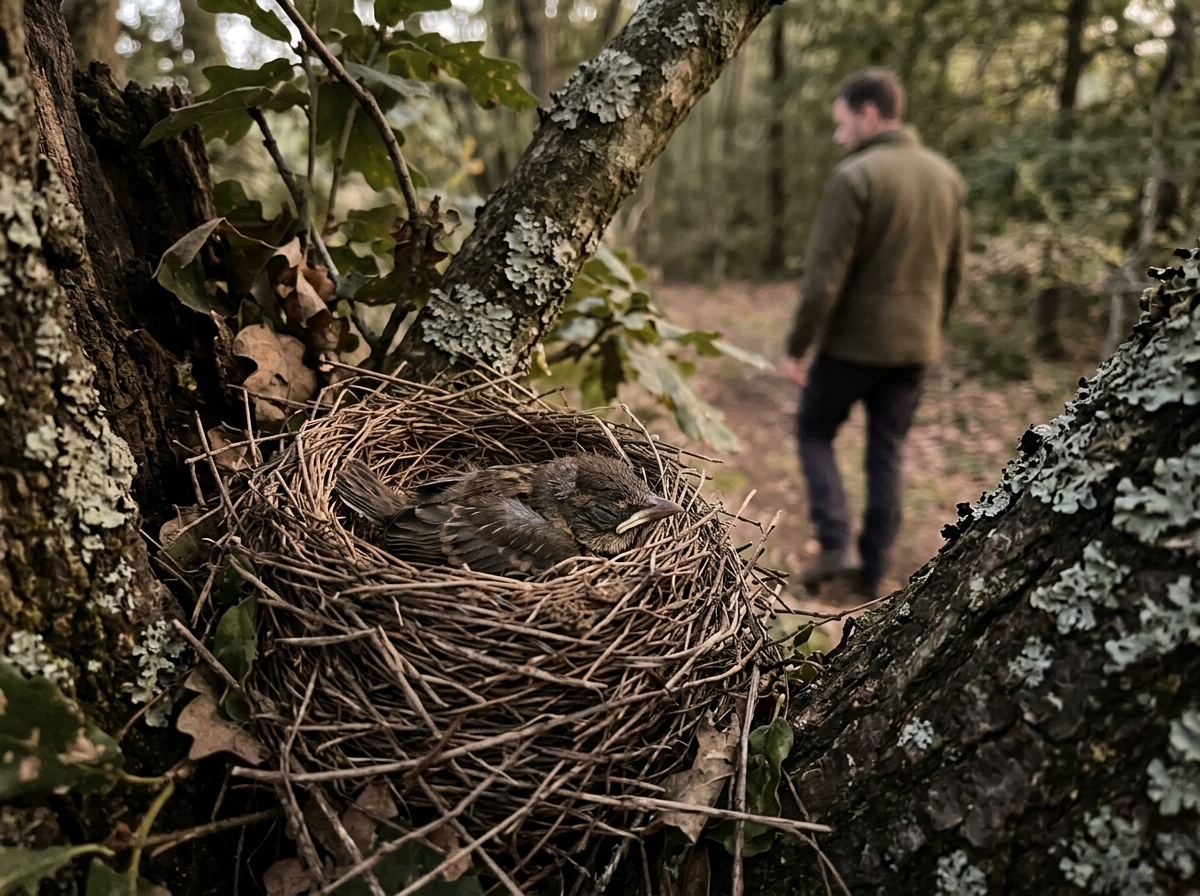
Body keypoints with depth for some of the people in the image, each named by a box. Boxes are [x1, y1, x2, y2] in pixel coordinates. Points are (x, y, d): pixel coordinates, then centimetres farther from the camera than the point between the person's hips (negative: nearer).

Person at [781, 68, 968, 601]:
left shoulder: (854, 177, -15)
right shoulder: (947, 177, 8)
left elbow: (824, 275, -18)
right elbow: (954, 272, 13)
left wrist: (796, 346, -10)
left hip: (853, 342, -6)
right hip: (914, 346, 6)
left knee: (814, 432, 14)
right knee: (887, 454, 14)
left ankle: (836, 545, 3)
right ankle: (873, 571, 19)